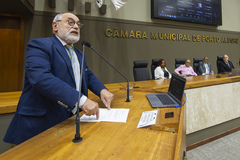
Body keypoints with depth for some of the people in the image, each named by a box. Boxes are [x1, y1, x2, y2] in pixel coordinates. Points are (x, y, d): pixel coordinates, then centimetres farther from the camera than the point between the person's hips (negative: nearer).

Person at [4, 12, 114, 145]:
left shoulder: (79, 54, 16)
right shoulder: (39, 45, -10)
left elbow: (89, 76, 21)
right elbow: (41, 78, -26)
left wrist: (102, 90, -2)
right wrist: (81, 99, -33)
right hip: (40, 124, -6)